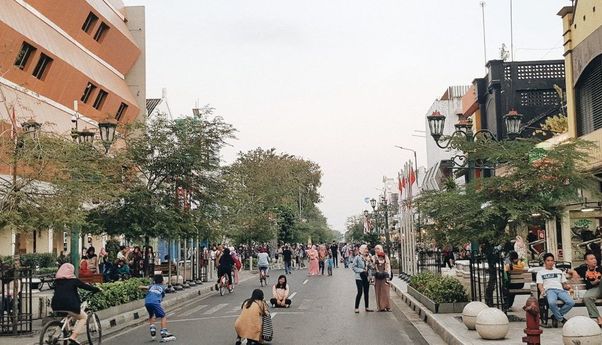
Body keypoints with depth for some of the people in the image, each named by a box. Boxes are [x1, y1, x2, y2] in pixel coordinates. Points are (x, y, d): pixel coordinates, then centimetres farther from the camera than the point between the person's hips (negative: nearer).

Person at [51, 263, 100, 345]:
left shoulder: (57, 281, 15)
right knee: (84, 317, 14)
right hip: (69, 305, -6)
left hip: (56, 306, 6)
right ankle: (73, 337, -3)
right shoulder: (73, 280, 1)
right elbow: (87, 287, 6)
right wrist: (98, 289, 23)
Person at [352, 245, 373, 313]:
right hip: (359, 277, -6)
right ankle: (356, 308, -1)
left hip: (366, 277, 6)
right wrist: (361, 270, -15)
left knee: (366, 292, 10)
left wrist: (369, 261, -5)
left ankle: (367, 307, 18)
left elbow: (370, 267, 13)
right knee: (360, 292, -8)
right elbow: (353, 267, -10)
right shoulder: (357, 257, -8)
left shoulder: (367, 257, 11)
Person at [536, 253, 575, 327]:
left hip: (560, 290, 3)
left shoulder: (559, 271, 32)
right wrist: (542, 290, -14)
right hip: (549, 290, -3)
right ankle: (561, 319, -16)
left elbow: (564, 284, 28)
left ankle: (555, 316, -11)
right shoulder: (540, 273, 22)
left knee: (571, 302, -29)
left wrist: (567, 286, 3)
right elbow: (540, 284, 9)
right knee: (552, 302, -40)